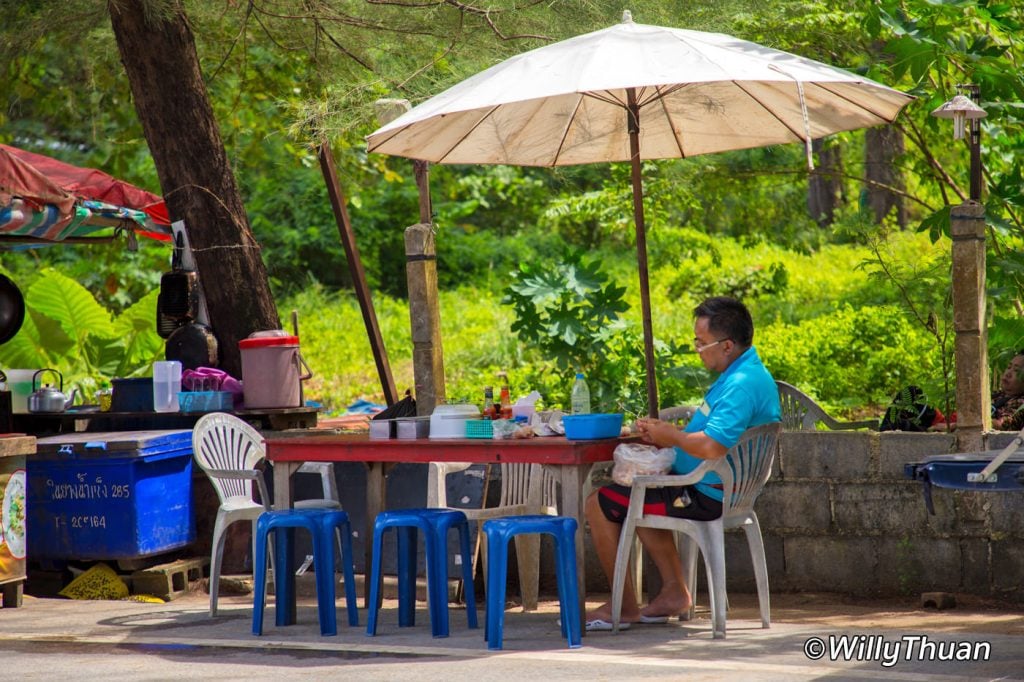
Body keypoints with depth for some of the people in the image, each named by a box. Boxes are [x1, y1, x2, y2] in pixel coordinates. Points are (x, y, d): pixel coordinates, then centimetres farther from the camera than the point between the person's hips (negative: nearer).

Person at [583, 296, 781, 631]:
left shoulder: (742, 385, -27)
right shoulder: (745, 374, 8)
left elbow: (712, 446, -37)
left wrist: (671, 436, -17)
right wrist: (663, 431, 4)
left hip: (707, 497, -11)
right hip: (712, 488, 11)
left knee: (599, 503, -4)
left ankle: (624, 607, 4)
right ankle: (675, 591, 23)